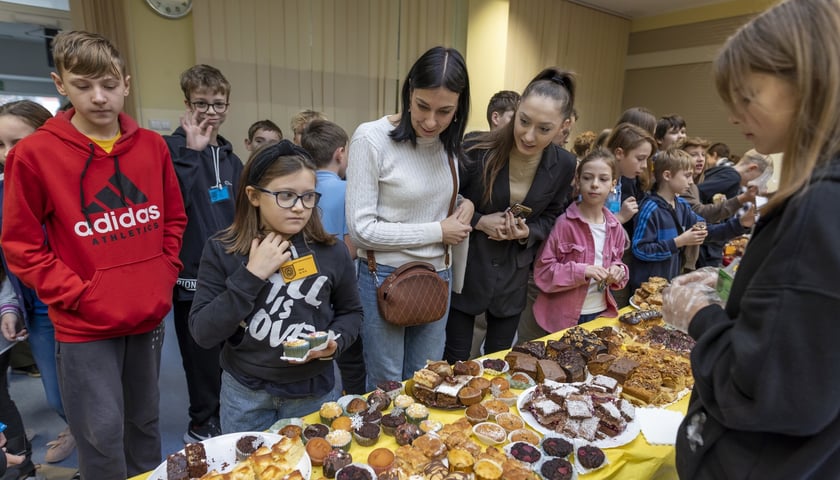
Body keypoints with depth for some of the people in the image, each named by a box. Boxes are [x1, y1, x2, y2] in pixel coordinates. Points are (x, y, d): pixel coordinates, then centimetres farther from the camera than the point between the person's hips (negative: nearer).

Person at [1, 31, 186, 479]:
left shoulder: (152, 146, 1)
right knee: (103, 433, 6)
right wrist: (79, 296, -12)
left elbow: (174, 219, 10)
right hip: (83, 328, -3)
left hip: (150, 318, 4)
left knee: (145, 420, 21)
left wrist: (165, 276, 0)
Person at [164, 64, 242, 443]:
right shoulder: (171, 149, -6)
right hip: (194, 273, -5)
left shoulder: (230, 156, 12)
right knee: (202, 356, 6)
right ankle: (203, 425, 28)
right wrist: (192, 151, -21)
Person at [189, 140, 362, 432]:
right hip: (244, 392, 0)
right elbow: (203, 334, -16)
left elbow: (351, 312, 5)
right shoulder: (222, 251, -11)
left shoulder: (330, 252, -9)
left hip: (313, 392, 1)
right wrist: (251, 275, -24)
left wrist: (335, 342, -15)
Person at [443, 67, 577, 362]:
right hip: (466, 269, -3)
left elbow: (550, 217, 8)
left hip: (513, 275, 4)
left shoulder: (564, 165, -7)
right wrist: (480, 221, -21)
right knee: (454, 362, 8)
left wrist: (528, 232, -13)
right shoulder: (477, 150, -19)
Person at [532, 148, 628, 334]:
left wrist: (617, 272, -6)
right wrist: (582, 271, -25)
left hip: (601, 314, 5)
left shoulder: (615, 228, 2)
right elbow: (542, 271, -14)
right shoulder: (564, 223, -15)